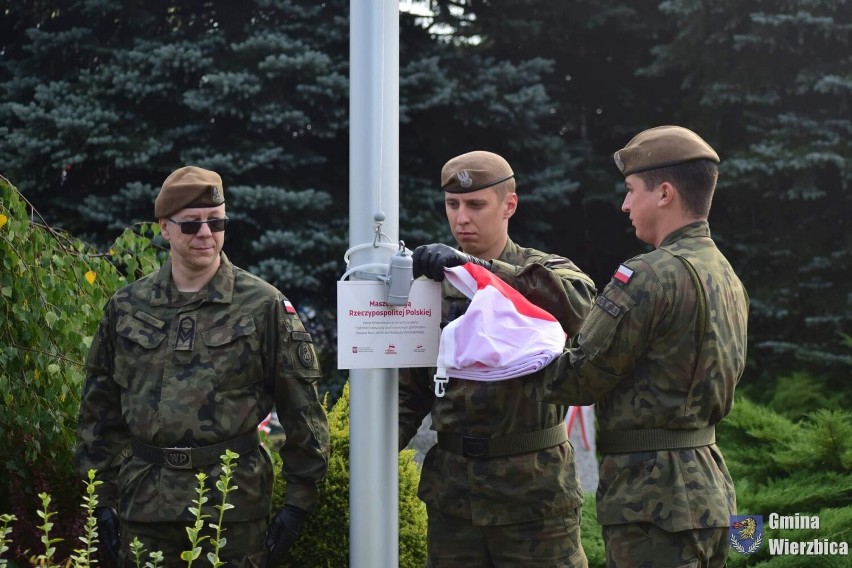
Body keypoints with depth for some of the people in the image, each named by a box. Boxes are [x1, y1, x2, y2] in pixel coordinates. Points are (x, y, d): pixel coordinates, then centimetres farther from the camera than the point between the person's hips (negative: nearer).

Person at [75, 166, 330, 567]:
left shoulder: (264, 305, 0)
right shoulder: (126, 308, 9)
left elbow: (302, 409, 0)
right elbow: (99, 409, 14)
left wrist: (299, 500, -3)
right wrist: (101, 498, 9)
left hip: (233, 503, -2)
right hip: (145, 504, 3)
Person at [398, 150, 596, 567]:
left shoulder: (543, 274, 0)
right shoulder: (433, 283, 10)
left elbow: (578, 304, -26)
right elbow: (411, 389, 12)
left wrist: (476, 266, -31)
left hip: (533, 488, -3)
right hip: (452, 486, 4)